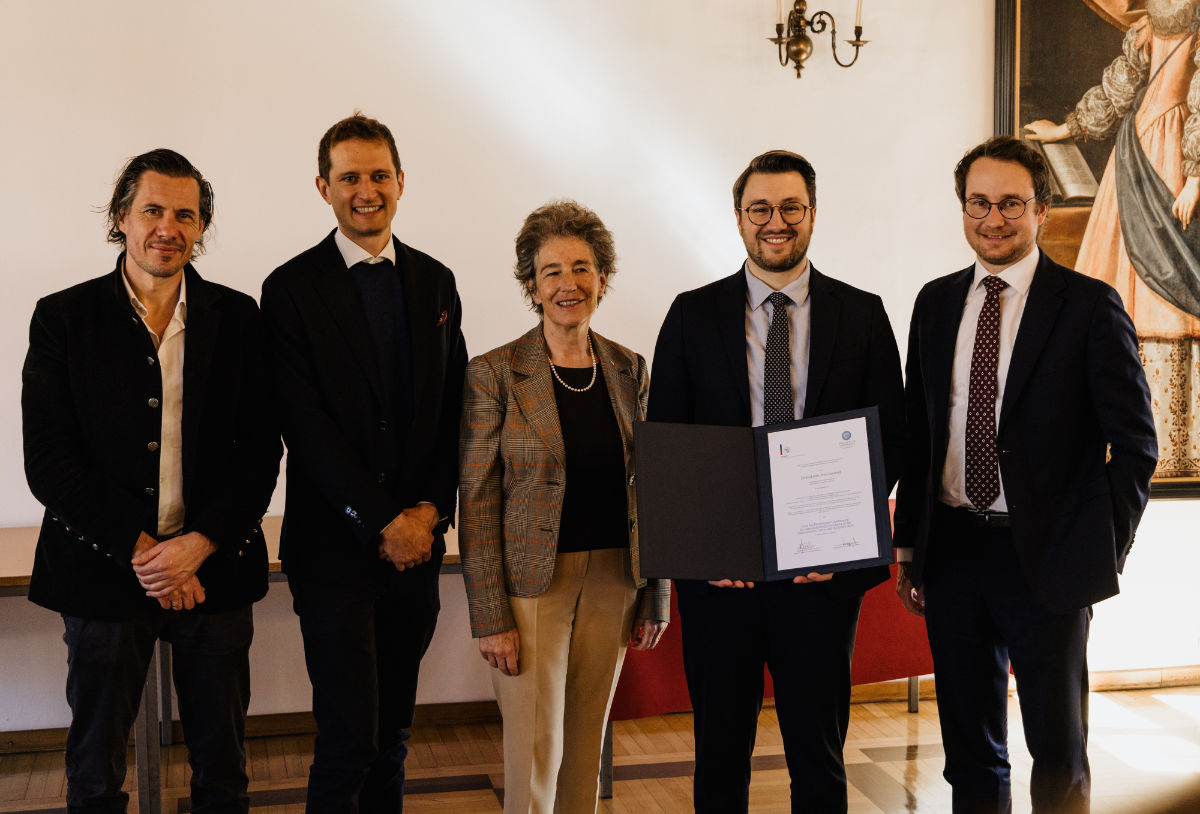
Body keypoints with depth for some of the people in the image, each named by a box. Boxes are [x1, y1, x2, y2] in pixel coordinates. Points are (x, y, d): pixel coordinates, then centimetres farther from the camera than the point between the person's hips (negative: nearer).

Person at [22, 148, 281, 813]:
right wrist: (141, 553, -13)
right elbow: (47, 460, -6)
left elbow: (261, 450, 0)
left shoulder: (237, 319, 3)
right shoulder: (62, 318, -1)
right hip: (103, 576, -1)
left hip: (213, 571, 1)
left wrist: (199, 545, -13)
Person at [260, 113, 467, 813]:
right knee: (349, 738, -5)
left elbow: (454, 407, 9)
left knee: (393, 731, 12)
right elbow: (306, 424, -10)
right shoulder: (292, 288, -3)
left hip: (416, 540, 4)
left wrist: (430, 510, -4)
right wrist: (383, 522, -14)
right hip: (336, 543, -4)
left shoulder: (435, 282, 11)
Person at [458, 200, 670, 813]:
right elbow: (477, 502, -9)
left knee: (586, 746, 13)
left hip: (612, 581, 4)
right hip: (532, 581, -4)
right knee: (536, 753, -1)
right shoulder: (494, 374, -8)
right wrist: (490, 617, -13)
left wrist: (656, 596, 8)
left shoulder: (629, 370, 6)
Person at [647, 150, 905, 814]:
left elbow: (890, 439, 4)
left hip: (824, 566, 0)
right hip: (718, 570, 0)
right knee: (719, 755, 12)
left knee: (819, 757, 10)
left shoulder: (863, 315, 5)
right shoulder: (693, 315, 4)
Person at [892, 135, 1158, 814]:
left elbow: (1135, 441, -4)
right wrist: (908, 547, 9)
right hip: (952, 549, 4)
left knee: (1059, 750, 8)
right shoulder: (937, 303, 8)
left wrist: (1104, 548, -10)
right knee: (970, 749, 14)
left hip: (1044, 555, -4)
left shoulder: (1090, 305, -6)